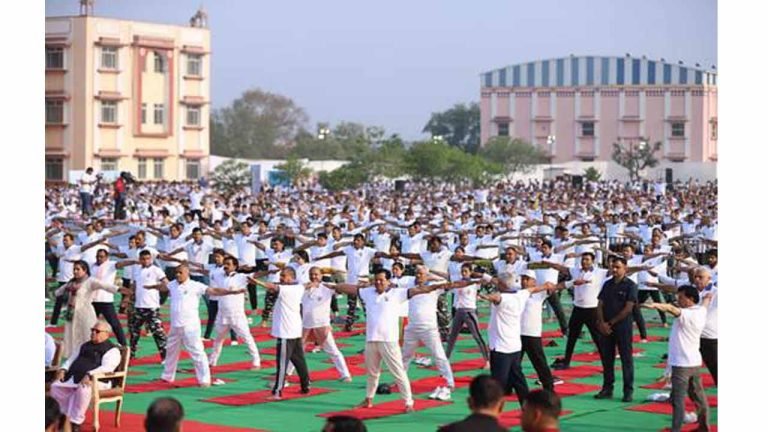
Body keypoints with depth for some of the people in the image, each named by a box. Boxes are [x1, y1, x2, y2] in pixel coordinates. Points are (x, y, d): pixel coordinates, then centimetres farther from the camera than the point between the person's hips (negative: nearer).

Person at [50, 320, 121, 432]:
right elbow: (72, 359, 29)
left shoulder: (112, 350, -1)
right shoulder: (85, 346, 26)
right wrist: (63, 369, 7)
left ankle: (75, 422, -28)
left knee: (83, 390, -39)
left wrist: (89, 375, -29)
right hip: (73, 378, 7)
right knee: (56, 387, -15)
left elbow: (106, 368, -16)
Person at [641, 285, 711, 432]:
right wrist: (708, 296, 53)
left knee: (678, 399, -10)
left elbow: (672, 309, -38)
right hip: (695, 362, 9)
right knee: (698, 395, 20)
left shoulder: (687, 314, -18)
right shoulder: (701, 312, 6)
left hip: (682, 364, -9)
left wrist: (654, 305, -56)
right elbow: (706, 299, 30)